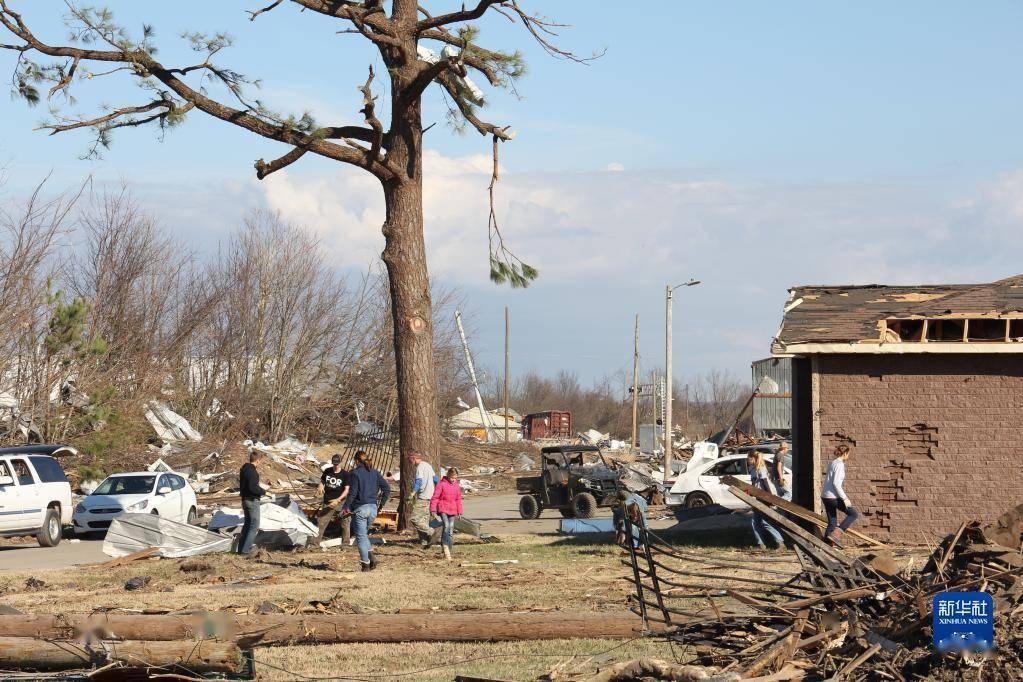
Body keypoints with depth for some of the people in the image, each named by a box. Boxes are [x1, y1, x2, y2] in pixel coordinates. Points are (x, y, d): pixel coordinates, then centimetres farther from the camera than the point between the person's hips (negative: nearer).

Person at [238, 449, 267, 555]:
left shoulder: (244, 469, 9)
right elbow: (252, 487, -25)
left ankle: (241, 548, 21)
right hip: (252, 501, -10)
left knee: (247, 523, 18)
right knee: (254, 526, -5)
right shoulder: (252, 471, -21)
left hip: (245, 499, 10)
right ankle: (246, 549, -8)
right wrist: (263, 491, -10)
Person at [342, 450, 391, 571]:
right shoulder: (375, 473, 7)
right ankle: (371, 556, 5)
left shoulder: (355, 473, -8)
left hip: (360, 508, -5)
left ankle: (365, 564, 1)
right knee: (364, 534, 22)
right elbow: (387, 488, 5)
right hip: (373, 508, 6)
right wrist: (381, 503, 13)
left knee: (361, 536, 2)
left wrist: (346, 508, -10)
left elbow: (352, 492, -14)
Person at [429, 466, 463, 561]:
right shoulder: (441, 484, -6)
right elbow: (435, 497, -5)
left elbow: (458, 500, 19)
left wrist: (459, 512, 17)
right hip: (442, 509, -5)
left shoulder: (457, 486, 11)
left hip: (452, 511, 6)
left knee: (450, 532, 5)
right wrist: (433, 510, -10)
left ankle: (448, 552, 11)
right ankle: (446, 549, -26)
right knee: (446, 526, -26)